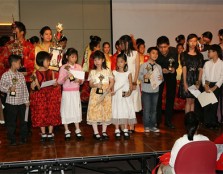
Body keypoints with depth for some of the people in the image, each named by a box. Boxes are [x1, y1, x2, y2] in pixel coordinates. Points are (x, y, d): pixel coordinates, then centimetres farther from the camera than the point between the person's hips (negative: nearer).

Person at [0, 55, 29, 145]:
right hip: (11, 103, -4)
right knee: (11, 122, 5)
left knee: (23, 121, 10)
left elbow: (25, 88, 9)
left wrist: (26, 100, 7)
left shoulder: (21, 75, 7)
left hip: (21, 102, 4)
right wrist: (9, 89, -22)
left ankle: (23, 138, 23)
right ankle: (12, 140, 18)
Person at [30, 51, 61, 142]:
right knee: (41, 115, 2)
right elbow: (34, 88, 0)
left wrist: (55, 84, -12)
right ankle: (43, 134, 14)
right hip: (40, 96, -1)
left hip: (51, 95, 2)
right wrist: (34, 85, -21)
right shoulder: (36, 74, -2)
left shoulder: (51, 72, 3)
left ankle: (50, 134, 15)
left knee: (52, 114, 3)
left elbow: (55, 84, 9)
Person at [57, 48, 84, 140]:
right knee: (66, 110, 1)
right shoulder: (63, 68, -3)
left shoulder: (79, 67, 6)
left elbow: (82, 81, 7)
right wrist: (66, 77, -23)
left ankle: (77, 131, 15)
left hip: (76, 92, 3)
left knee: (76, 110, 6)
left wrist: (79, 80, -14)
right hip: (66, 92, -3)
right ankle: (67, 131, 13)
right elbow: (59, 81, -7)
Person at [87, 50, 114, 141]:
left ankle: (104, 131, 17)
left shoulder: (107, 70, 5)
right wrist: (95, 85, -20)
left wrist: (108, 88, -16)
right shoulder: (92, 72, 5)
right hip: (95, 94, -1)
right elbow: (90, 84, 1)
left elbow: (112, 81, 1)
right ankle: (96, 132, 6)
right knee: (94, 112, -4)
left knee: (106, 112, 4)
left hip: (106, 94, 1)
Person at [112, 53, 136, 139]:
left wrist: (129, 92, -18)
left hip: (125, 96, 0)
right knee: (116, 112, 1)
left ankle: (125, 130, 13)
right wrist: (112, 91, -17)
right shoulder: (114, 73, 3)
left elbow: (131, 85, 0)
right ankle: (117, 130, 10)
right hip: (116, 95, 0)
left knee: (126, 112, 2)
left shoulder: (128, 73, 1)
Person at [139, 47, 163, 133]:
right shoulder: (144, 65, -1)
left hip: (155, 90, 4)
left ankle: (153, 126, 18)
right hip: (146, 90, -4)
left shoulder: (158, 66, 9)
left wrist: (161, 78, -12)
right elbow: (139, 76, -4)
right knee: (146, 109, 0)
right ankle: (146, 126, 9)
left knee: (154, 109, 10)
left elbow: (161, 78, 10)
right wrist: (144, 76, -24)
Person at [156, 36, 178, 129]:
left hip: (171, 74, 1)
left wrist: (174, 68, -30)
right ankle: (157, 120, 15)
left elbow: (176, 63, -8)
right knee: (158, 97, 2)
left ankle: (168, 121, 17)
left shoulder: (174, 51, -24)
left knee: (171, 97, 5)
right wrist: (161, 70, -32)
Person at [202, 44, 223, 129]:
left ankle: (214, 122, 12)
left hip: (216, 86, -3)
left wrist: (214, 87, -13)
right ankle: (207, 122, 12)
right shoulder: (207, 63, 7)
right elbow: (203, 75, 4)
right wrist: (205, 86, -9)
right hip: (207, 85, 3)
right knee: (206, 104, 2)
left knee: (214, 104, 0)